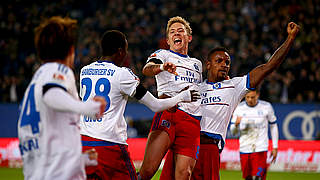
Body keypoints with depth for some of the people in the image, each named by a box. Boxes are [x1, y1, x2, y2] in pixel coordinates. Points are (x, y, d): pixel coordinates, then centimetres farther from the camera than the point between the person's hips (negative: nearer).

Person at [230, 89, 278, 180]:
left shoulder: (266, 106, 0)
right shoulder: (239, 108, 2)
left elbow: (273, 126, 11)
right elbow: (233, 132, 4)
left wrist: (275, 147, 8)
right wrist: (236, 124, -20)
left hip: (260, 149, -2)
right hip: (244, 149, 2)